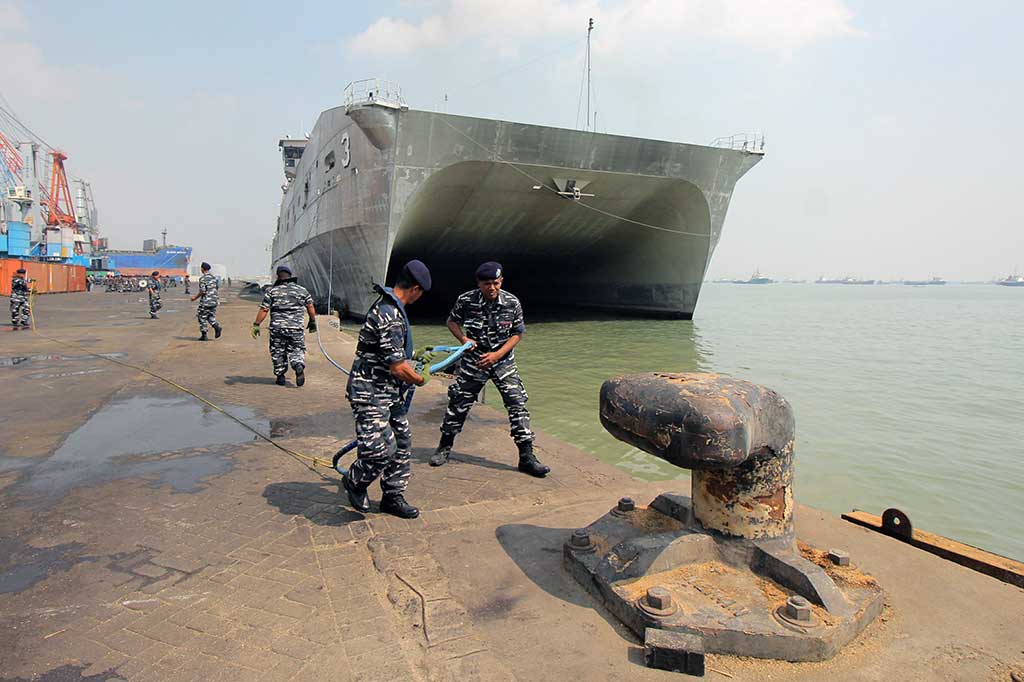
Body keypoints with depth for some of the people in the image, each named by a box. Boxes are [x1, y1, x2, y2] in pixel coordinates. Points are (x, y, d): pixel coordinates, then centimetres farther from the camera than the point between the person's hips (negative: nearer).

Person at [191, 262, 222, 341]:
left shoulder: (202, 279, -13)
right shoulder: (213, 277, 9)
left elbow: (202, 292, -18)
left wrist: (195, 297, -4)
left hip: (206, 301, -7)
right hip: (214, 301, 7)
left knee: (202, 317, 6)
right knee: (211, 316, 16)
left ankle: (204, 335, 9)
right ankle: (217, 327, -9)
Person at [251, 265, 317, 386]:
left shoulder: (272, 291, 1)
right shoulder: (302, 290, 7)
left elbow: (263, 310, -4)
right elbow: (310, 307, 13)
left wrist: (256, 325, 0)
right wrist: (313, 322, 25)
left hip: (277, 327, -1)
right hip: (296, 328, 1)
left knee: (278, 352, 13)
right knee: (296, 350, 10)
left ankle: (280, 376, 19)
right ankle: (299, 366, -18)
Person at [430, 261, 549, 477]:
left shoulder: (513, 303, -13)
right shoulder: (466, 301, -13)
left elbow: (517, 334, -3)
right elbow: (452, 321, 5)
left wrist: (497, 354, -15)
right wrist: (464, 339, -14)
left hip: (503, 361, 0)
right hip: (473, 361, 0)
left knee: (517, 405, -6)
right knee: (458, 403, 7)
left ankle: (527, 457, 2)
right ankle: (444, 447, 29)